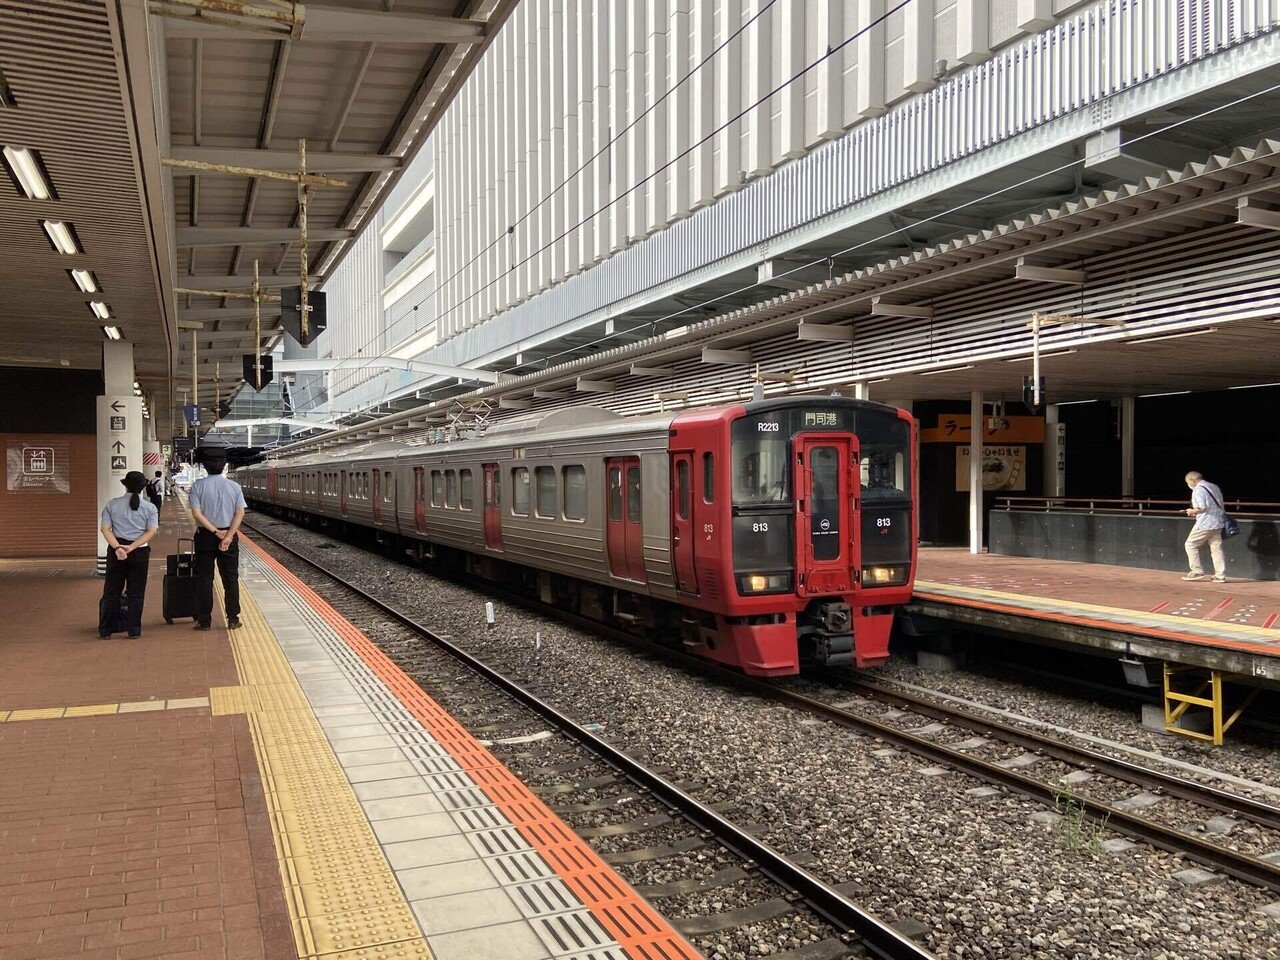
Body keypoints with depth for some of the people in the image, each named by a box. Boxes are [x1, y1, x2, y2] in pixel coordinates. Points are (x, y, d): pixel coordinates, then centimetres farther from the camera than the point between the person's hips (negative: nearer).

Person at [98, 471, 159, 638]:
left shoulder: (112, 505, 3)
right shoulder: (150, 508, 0)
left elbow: (105, 528, -6)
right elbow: (151, 532, -8)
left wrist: (117, 547, -13)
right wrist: (131, 547, -13)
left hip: (115, 550, 1)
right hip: (140, 552, -1)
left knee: (111, 591, 8)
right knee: (136, 593, 6)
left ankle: (105, 630, 11)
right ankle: (133, 630, 6)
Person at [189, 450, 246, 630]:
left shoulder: (198, 486, -6)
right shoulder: (234, 486, -1)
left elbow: (197, 514, -14)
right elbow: (240, 513, -10)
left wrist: (216, 532, -12)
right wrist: (228, 536, -14)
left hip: (205, 536, -1)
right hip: (230, 536, 1)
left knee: (204, 578, 7)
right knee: (230, 578, 8)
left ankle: (204, 620, 9)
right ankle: (233, 619, 9)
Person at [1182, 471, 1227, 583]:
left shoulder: (1198, 490, -11)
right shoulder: (1214, 487, 16)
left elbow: (1202, 508, -22)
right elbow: (1221, 506, 18)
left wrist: (1192, 511, -2)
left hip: (1205, 523, -8)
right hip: (1218, 523, 8)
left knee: (1191, 544, 4)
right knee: (1216, 548, 9)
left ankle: (1197, 571, 1)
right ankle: (1220, 576, 7)